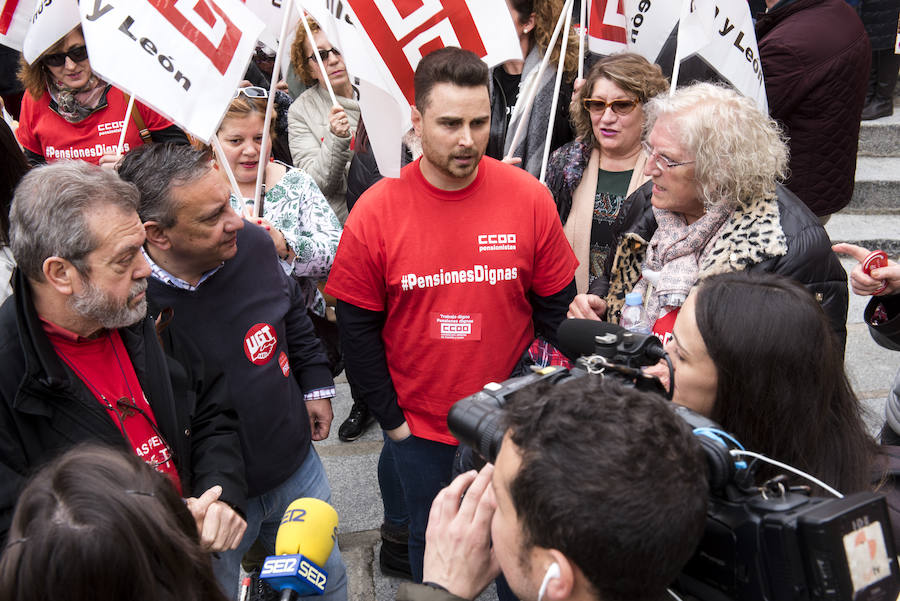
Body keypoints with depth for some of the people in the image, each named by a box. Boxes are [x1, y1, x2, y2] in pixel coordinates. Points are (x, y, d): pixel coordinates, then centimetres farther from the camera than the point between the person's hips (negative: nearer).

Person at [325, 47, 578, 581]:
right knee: (431, 541, 23)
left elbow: (557, 309, -4)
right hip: (417, 426, 0)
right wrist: (390, 418, -4)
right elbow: (358, 330, -6)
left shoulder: (530, 198, -13)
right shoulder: (375, 212, -14)